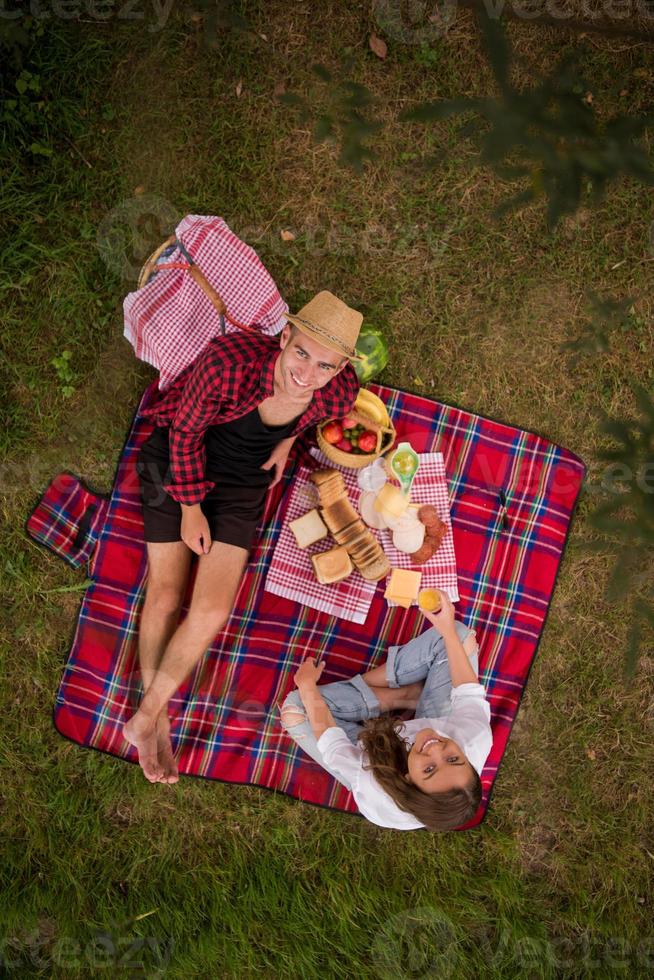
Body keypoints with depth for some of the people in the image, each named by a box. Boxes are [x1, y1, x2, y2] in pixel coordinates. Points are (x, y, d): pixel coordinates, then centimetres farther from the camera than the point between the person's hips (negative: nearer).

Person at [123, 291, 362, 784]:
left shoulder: (341, 393, -25)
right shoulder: (228, 363, -37)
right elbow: (185, 433, -19)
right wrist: (191, 510, -12)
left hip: (244, 479, 2)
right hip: (178, 463, -2)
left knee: (213, 611, -7)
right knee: (165, 596, 0)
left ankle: (145, 718, 13)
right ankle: (158, 720, 21)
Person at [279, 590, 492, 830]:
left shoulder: (376, 797, -45)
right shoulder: (476, 745, -41)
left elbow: (329, 739, -27)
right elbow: (469, 692, -20)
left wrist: (308, 686, -12)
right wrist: (448, 630, -15)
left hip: (376, 753, -1)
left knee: (295, 708, -21)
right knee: (459, 635, -16)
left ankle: (399, 697, -9)